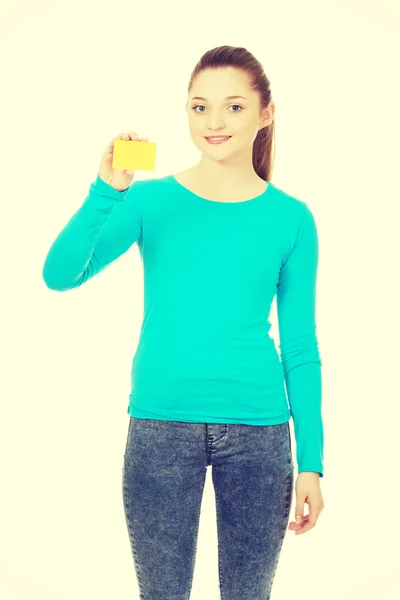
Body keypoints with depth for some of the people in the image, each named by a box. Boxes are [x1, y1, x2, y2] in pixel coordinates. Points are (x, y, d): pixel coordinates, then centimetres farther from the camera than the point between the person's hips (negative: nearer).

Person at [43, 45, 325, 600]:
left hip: (257, 430, 0)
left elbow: (301, 347, 4)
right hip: (162, 426, 0)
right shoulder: (151, 200, 1)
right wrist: (106, 191, -25)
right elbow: (60, 275, -11)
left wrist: (311, 460, 0)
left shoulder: (290, 217, 2)